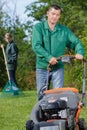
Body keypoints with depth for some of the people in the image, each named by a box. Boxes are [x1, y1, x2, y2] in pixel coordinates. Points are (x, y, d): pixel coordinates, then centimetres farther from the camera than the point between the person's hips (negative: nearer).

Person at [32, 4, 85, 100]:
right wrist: (48, 57, -25)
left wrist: (79, 52, -18)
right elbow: (36, 45, -13)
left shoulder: (64, 30, 7)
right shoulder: (38, 27, -1)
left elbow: (76, 42, 5)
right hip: (42, 67, -1)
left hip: (58, 68, 1)